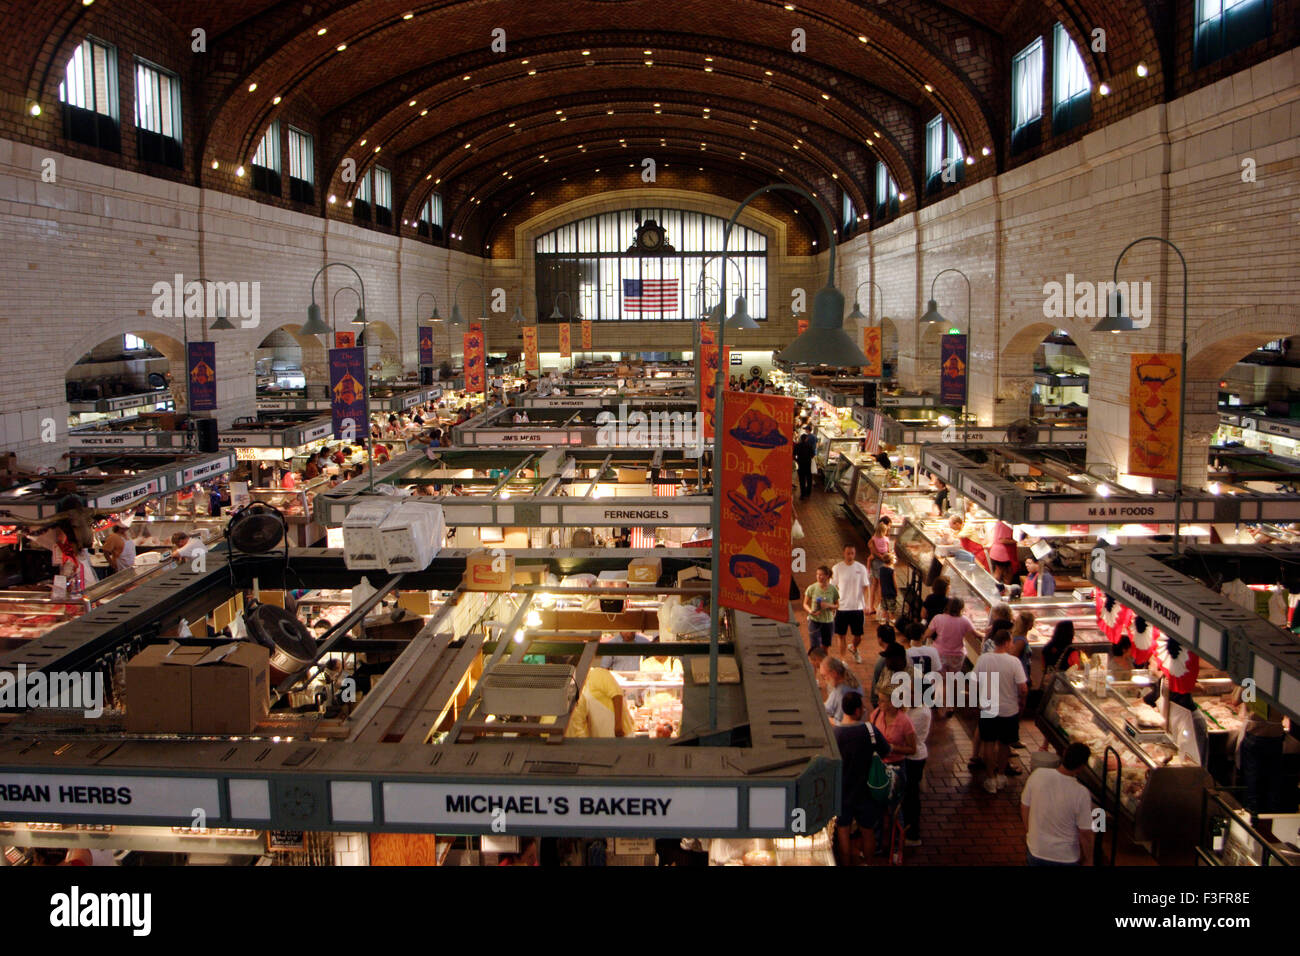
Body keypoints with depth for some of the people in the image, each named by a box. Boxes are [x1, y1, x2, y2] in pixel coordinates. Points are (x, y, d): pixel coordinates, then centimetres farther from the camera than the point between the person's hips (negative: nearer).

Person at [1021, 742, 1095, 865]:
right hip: (1065, 858, -3)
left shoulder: (1037, 775, -16)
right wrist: (1086, 861, 1)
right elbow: (1085, 834, -16)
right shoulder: (1081, 794, -25)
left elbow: (1024, 808, -2)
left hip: (1035, 852, 3)